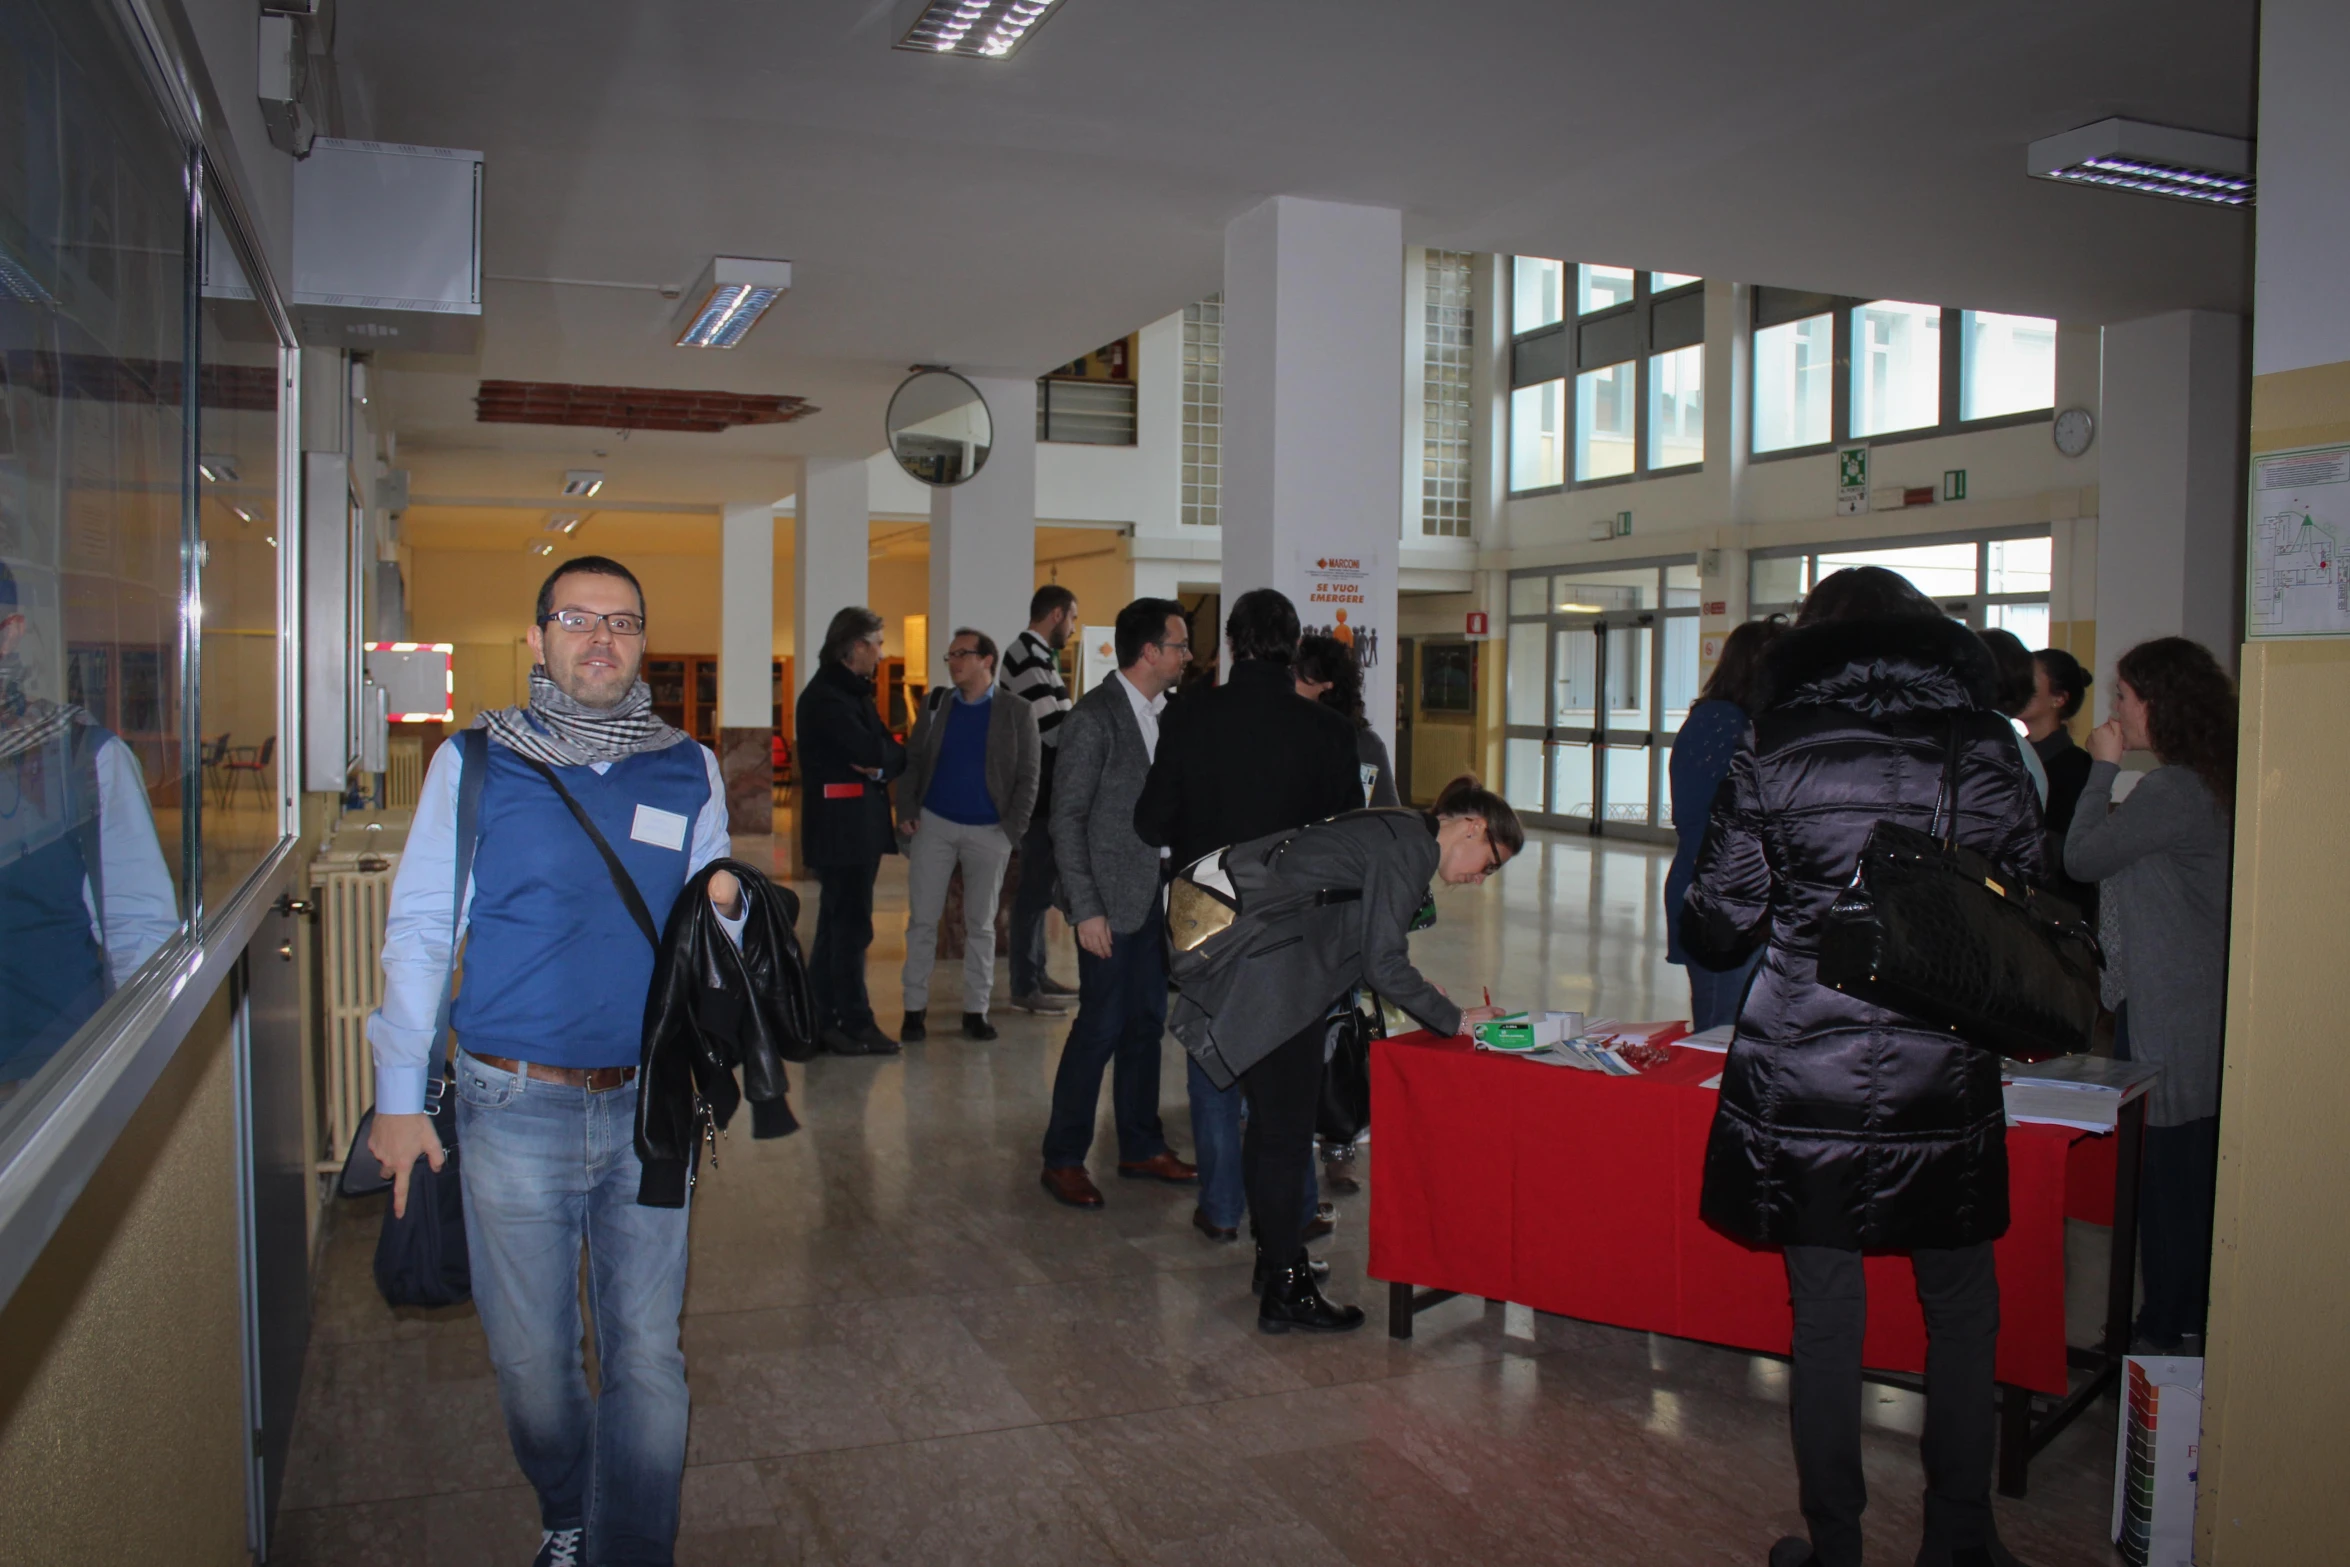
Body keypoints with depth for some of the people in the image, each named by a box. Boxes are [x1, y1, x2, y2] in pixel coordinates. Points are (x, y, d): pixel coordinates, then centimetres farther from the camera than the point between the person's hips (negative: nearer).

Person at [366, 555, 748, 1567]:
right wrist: (400, 1096, -1)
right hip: (515, 1105, -1)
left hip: (648, 1104, 2)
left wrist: (723, 910, -10)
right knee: (531, 1356, 11)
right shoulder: (475, 762, 0)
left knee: (648, 1355, 4)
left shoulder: (688, 770, 6)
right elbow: (418, 930, 1)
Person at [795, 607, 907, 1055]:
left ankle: (823, 1021, 20)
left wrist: (882, 762, -11)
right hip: (839, 827, -10)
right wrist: (890, 753, -2)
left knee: (837, 926, 13)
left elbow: (890, 753, 11)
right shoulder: (825, 696, -14)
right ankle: (853, 1022, 1)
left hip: (861, 825, 10)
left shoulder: (854, 691, 17)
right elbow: (871, 752, -23)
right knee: (851, 926, -5)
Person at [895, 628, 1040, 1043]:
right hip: (934, 823, 2)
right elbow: (912, 761, 8)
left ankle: (975, 1012, 14)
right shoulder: (935, 704, 6)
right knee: (922, 919, 2)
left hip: (988, 832, -2)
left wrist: (1012, 830, -10)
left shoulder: (1016, 713, -1)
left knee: (980, 924, 6)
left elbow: (1028, 777, -2)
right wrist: (906, 812, -4)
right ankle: (914, 1010, 9)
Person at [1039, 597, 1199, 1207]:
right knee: (1101, 1026, -3)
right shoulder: (1094, 717, -13)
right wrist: (1086, 909, -17)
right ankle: (1063, 1159, 10)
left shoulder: (1165, 714, 10)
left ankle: (1141, 1146, 27)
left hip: (1155, 897, 8)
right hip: (1111, 902, -8)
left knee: (1147, 1023, 14)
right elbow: (1066, 819, -13)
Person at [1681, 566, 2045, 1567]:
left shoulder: (1774, 752, -3)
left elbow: (1717, 928, -2)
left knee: (1826, 1316, 9)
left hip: (1801, 1081, -1)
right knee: (1960, 1311, 16)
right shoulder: (1982, 743, 1)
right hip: (1946, 1082, 1)